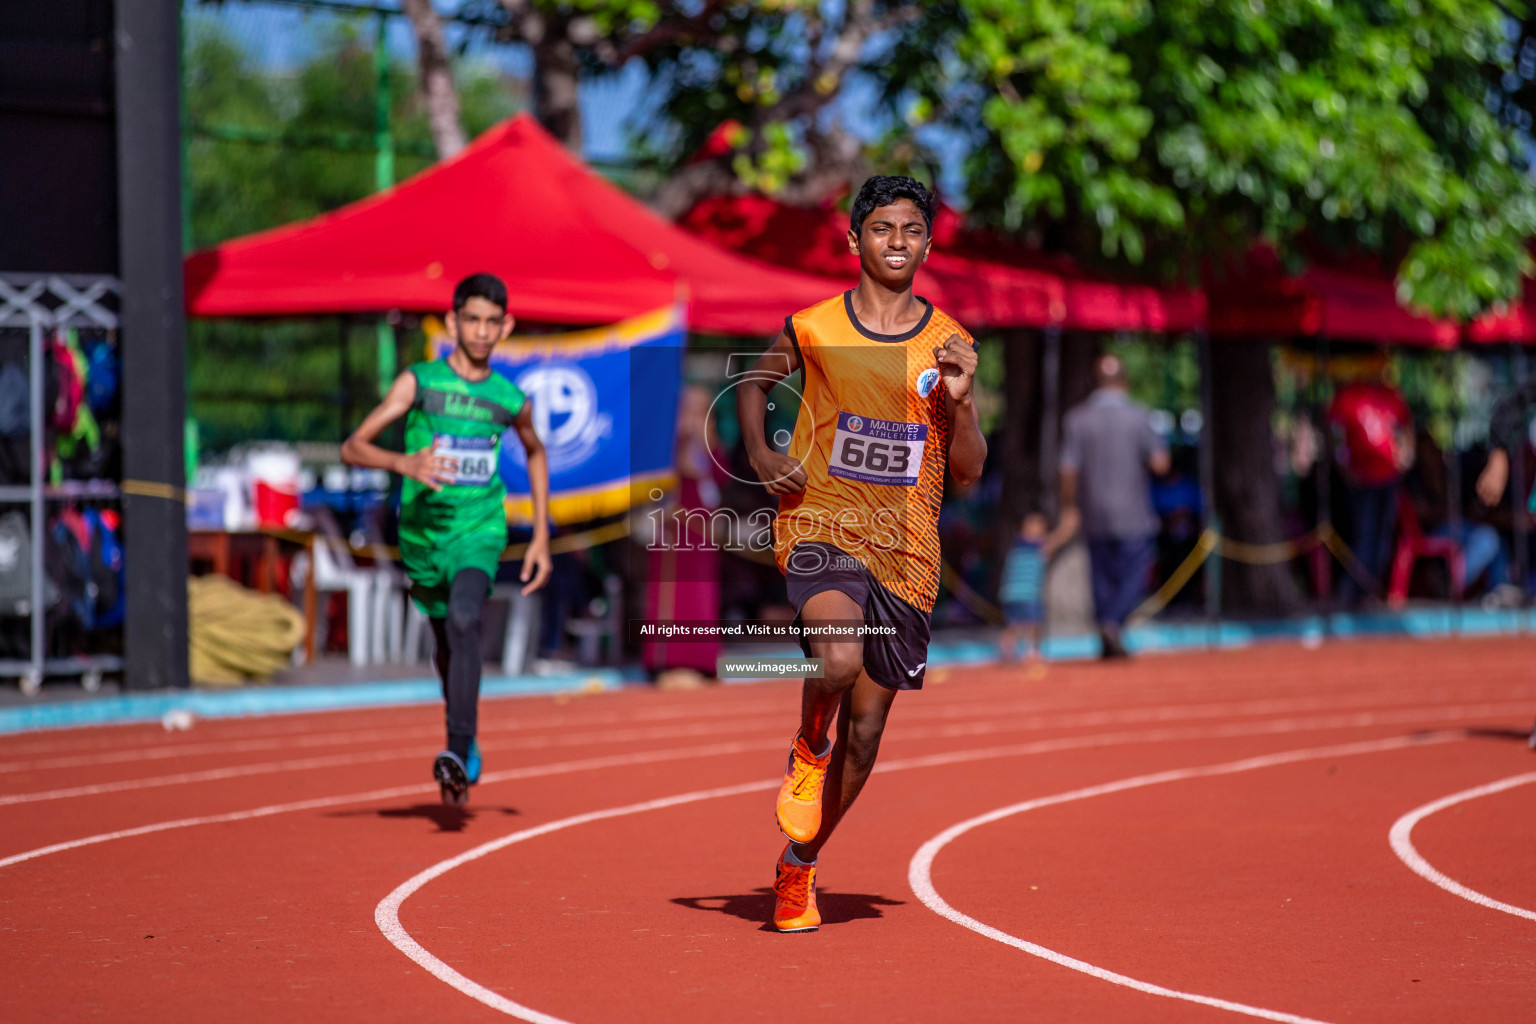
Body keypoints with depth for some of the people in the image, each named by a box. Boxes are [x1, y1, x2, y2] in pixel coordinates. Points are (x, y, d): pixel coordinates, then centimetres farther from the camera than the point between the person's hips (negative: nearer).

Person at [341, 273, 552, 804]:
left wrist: (541, 536, 16)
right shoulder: (418, 382, -7)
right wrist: (405, 463, -34)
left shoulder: (511, 399, 0)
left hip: (479, 531, -1)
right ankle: (468, 744, 41)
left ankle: (459, 754, -34)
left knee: (464, 620, -28)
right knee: (446, 640, 16)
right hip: (423, 533, 1)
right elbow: (352, 447, -13)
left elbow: (535, 453, 22)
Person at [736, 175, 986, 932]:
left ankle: (799, 866, 28)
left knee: (866, 727, 7)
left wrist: (959, 401, -13)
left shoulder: (948, 344, 4)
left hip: (905, 550, 3)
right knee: (840, 657, -33)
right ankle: (807, 750, 2)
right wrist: (760, 454, 1)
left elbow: (969, 471, 5)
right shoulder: (811, 329, 0)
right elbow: (754, 383, 19)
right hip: (820, 525, -3)